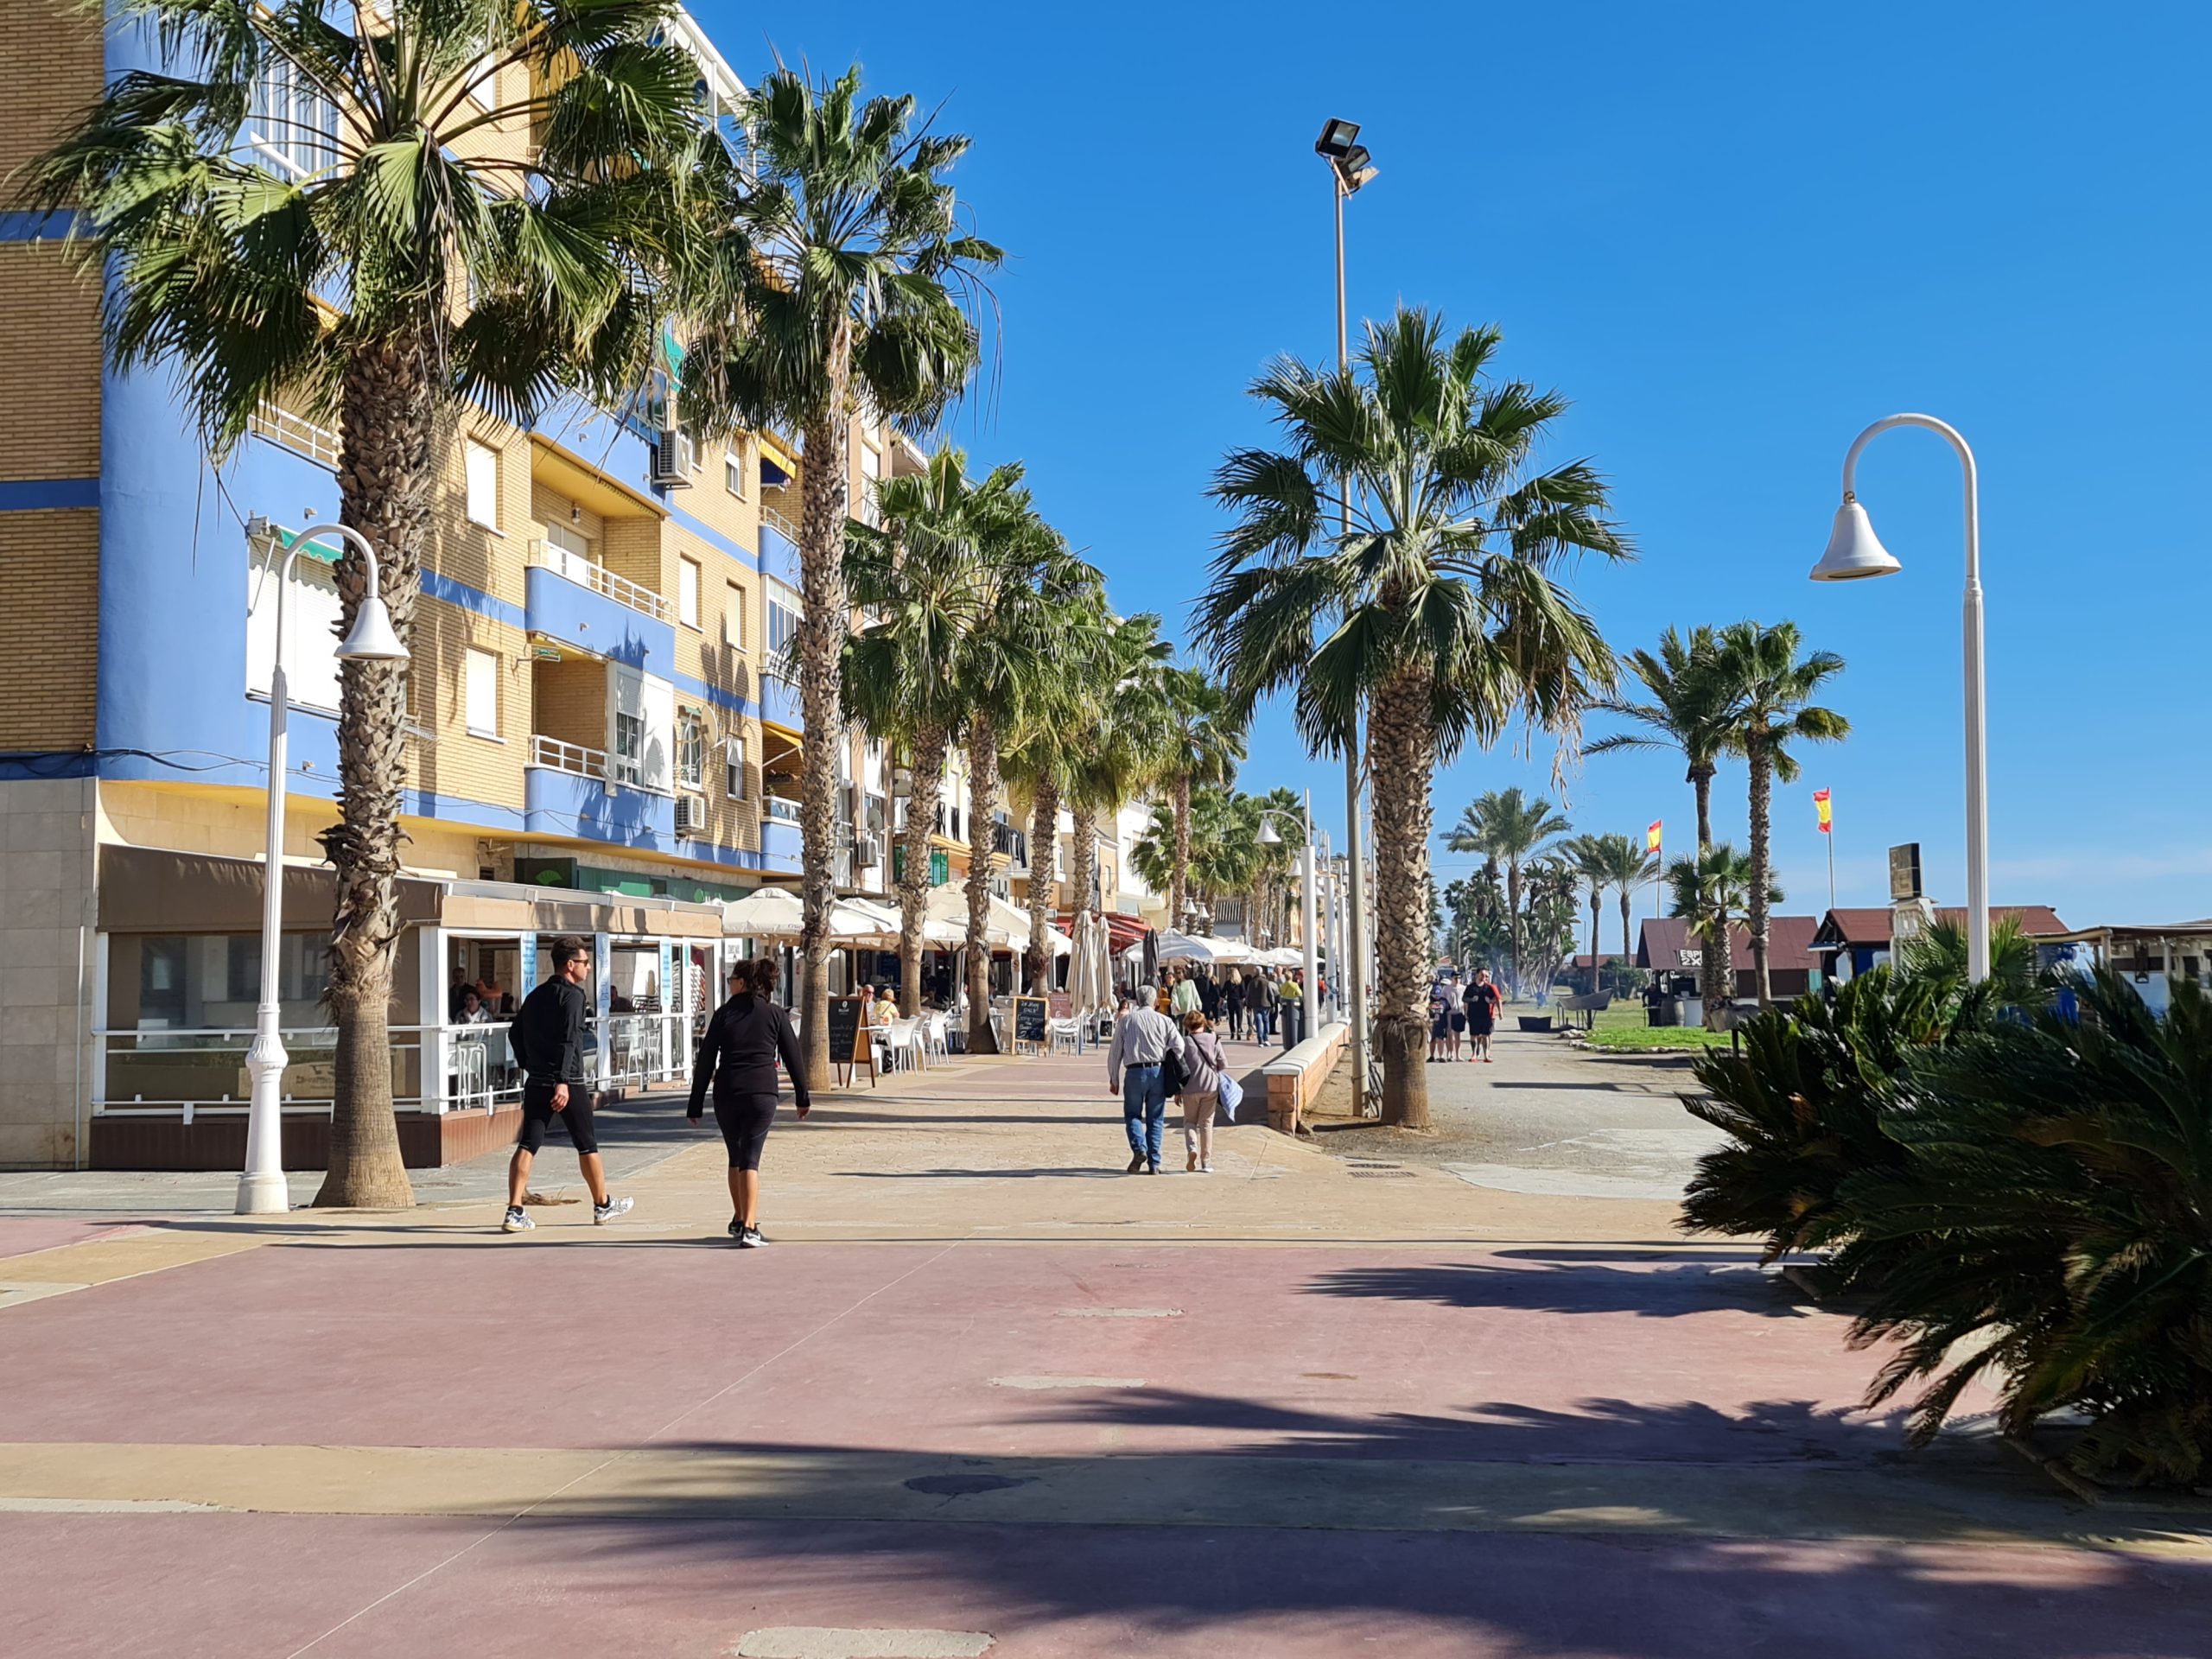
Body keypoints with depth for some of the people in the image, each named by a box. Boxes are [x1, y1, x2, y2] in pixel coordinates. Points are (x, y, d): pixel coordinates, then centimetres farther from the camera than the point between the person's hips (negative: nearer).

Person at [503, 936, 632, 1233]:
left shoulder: (535, 996, 14)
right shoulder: (572, 995, -10)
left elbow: (515, 1034, 17)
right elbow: (568, 1041, -20)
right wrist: (562, 1081, -24)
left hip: (536, 1083, 6)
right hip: (568, 1083, -6)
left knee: (527, 1145, 1)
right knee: (587, 1144, 8)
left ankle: (514, 1211, -10)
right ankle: (603, 1205, 22)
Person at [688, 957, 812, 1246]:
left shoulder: (724, 1014, 5)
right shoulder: (775, 1014, 5)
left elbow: (705, 1062, 4)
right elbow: (794, 1057, 6)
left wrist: (696, 1105, 7)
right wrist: (802, 1097, 15)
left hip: (726, 1095, 1)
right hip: (762, 1094, -1)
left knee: (736, 1157, 18)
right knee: (750, 1159, -2)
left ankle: (740, 1220, 28)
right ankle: (749, 1228, -14)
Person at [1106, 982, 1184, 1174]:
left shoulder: (1126, 1021, 4)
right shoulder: (1164, 1021, 4)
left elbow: (1115, 1052, 6)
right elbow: (1179, 1047, -3)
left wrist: (1114, 1079, 13)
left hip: (1135, 1073, -1)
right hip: (1158, 1071, 1)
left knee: (1133, 1115, 11)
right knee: (1155, 1119, 9)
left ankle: (1139, 1149, -14)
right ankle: (1154, 1164, 8)